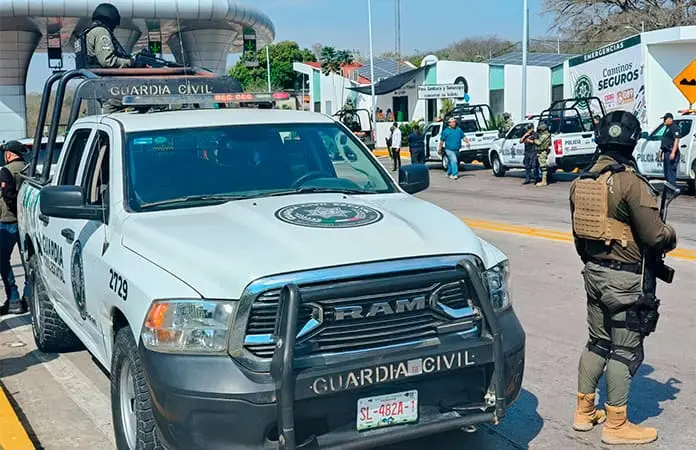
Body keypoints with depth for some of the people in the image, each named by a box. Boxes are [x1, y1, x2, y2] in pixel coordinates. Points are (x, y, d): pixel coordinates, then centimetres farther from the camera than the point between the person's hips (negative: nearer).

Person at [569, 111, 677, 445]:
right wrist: (672, 237, 2)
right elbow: (654, 235, -20)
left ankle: (584, 411, 26)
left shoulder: (582, 182, 4)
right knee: (624, 351, 3)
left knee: (597, 343, 18)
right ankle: (615, 425, 11)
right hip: (623, 279, -7)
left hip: (593, 272, 7)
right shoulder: (631, 182, -19)